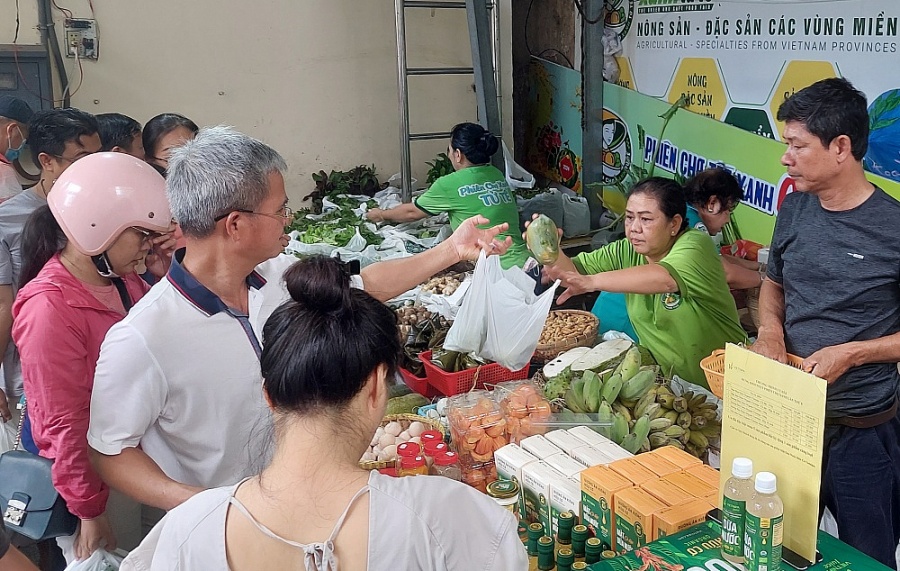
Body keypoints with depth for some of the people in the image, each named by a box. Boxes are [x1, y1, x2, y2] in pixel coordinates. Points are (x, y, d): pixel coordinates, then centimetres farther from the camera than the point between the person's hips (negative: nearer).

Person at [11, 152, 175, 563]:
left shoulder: (122, 278, -3)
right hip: (93, 480, -7)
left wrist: (166, 275, -11)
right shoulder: (50, 308, -25)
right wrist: (90, 510, -14)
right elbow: (65, 423, -21)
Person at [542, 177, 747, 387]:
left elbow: (665, 279, -36)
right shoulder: (626, 251, 2)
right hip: (660, 376, 6)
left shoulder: (695, 245, -15)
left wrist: (591, 281, -46)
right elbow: (572, 270, -3)